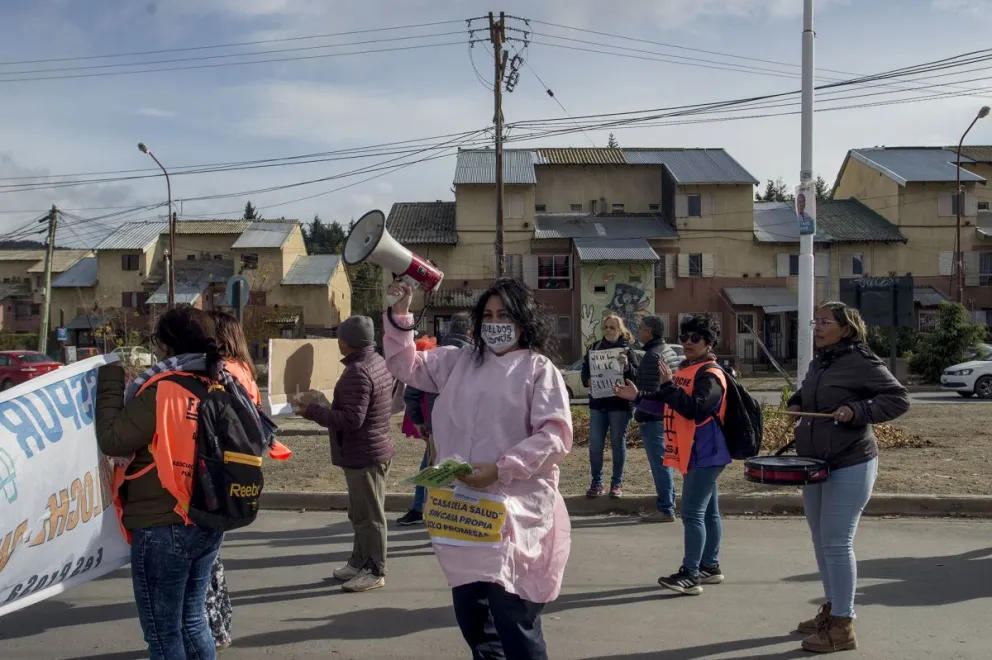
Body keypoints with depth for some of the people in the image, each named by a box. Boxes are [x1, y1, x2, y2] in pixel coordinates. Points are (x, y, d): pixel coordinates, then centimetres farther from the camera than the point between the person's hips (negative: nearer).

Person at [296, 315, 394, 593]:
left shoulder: (357, 372, -23)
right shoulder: (379, 362, 10)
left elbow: (351, 419, -28)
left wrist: (312, 411, -20)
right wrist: (322, 407, 19)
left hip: (362, 454, -11)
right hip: (375, 448, 11)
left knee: (369, 515, -1)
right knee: (361, 513, 19)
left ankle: (375, 571, 9)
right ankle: (360, 562, 30)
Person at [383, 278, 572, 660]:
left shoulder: (538, 369, -4)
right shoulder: (460, 361, 13)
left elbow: (555, 436, -13)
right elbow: (407, 367, 18)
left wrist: (500, 468, -20)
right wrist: (400, 316, 4)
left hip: (513, 512, -6)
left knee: (514, 623, -5)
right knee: (471, 618, 16)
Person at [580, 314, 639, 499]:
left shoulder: (626, 350, -2)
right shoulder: (594, 348, 6)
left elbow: (637, 376, -9)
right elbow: (585, 370, 6)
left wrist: (627, 365, -26)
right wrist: (588, 381, -14)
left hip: (620, 405, -3)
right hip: (597, 404, 3)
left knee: (618, 444, 6)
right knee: (595, 445, 2)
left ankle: (617, 483, 16)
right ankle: (596, 483, 14)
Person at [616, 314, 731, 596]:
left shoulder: (710, 374, -15)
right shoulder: (686, 369, 15)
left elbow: (694, 409, -28)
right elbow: (670, 402, 22)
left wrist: (668, 384, -29)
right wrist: (638, 396, 12)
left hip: (704, 454, -10)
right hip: (696, 454, 10)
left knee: (692, 513, -11)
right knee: (707, 512, 16)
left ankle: (690, 575, -8)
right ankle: (710, 567, 24)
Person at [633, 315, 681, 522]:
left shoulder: (652, 356, -17)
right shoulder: (670, 351, 14)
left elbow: (649, 391, -21)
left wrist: (640, 414, -11)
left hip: (653, 418, -10)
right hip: (668, 416, 10)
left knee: (659, 463, -5)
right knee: (663, 462, 17)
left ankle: (665, 509, -1)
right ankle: (668, 505, 24)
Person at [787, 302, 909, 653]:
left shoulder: (862, 361, -14)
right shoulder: (817, 363, 10)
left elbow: (899, 398, -13)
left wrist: (857, 410, -24)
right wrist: (797, 402, 8)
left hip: (850, 466, -8)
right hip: (814, 463, 9)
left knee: (837, 543, -6)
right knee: (820, 540, 15)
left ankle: (843, 626, 4)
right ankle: (831, 608, 30)